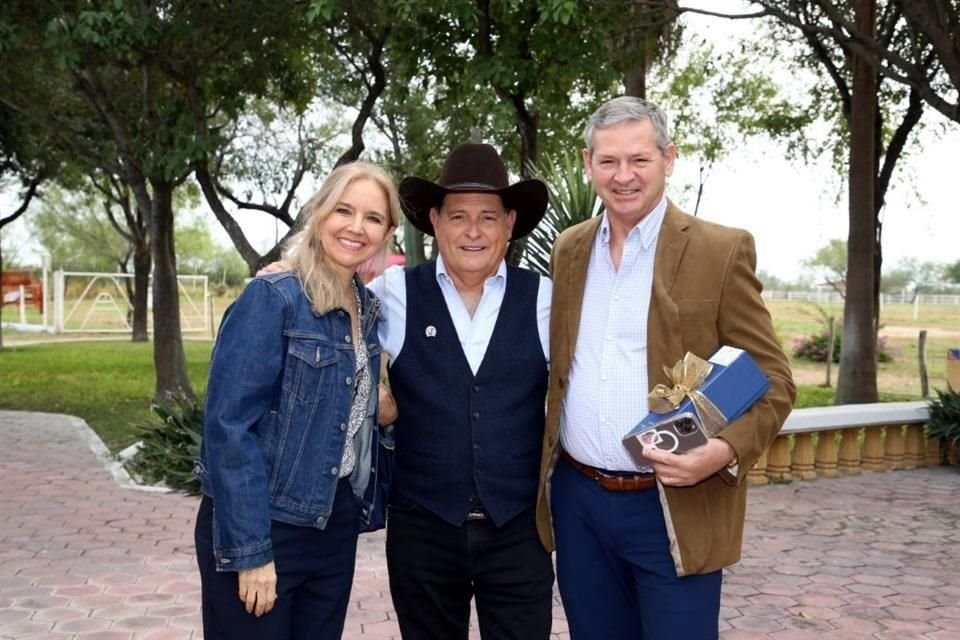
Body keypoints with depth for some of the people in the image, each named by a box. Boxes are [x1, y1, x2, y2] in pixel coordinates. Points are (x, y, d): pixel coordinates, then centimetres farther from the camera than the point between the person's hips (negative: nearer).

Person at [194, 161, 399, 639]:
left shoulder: (368, 308, 7)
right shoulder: (272, 298, -14)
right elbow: (228, 427, -18)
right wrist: (249, 550, -19)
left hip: (335, 526, 7)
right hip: (262, 528, -7)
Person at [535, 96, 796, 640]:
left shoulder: (721, 251, -7)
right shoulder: (570, 249, 8)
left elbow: (773, 381, -6)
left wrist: (728, 451, -23)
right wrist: (545, 468, 6)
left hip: (675, 509, -4)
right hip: (577, 501, 5)